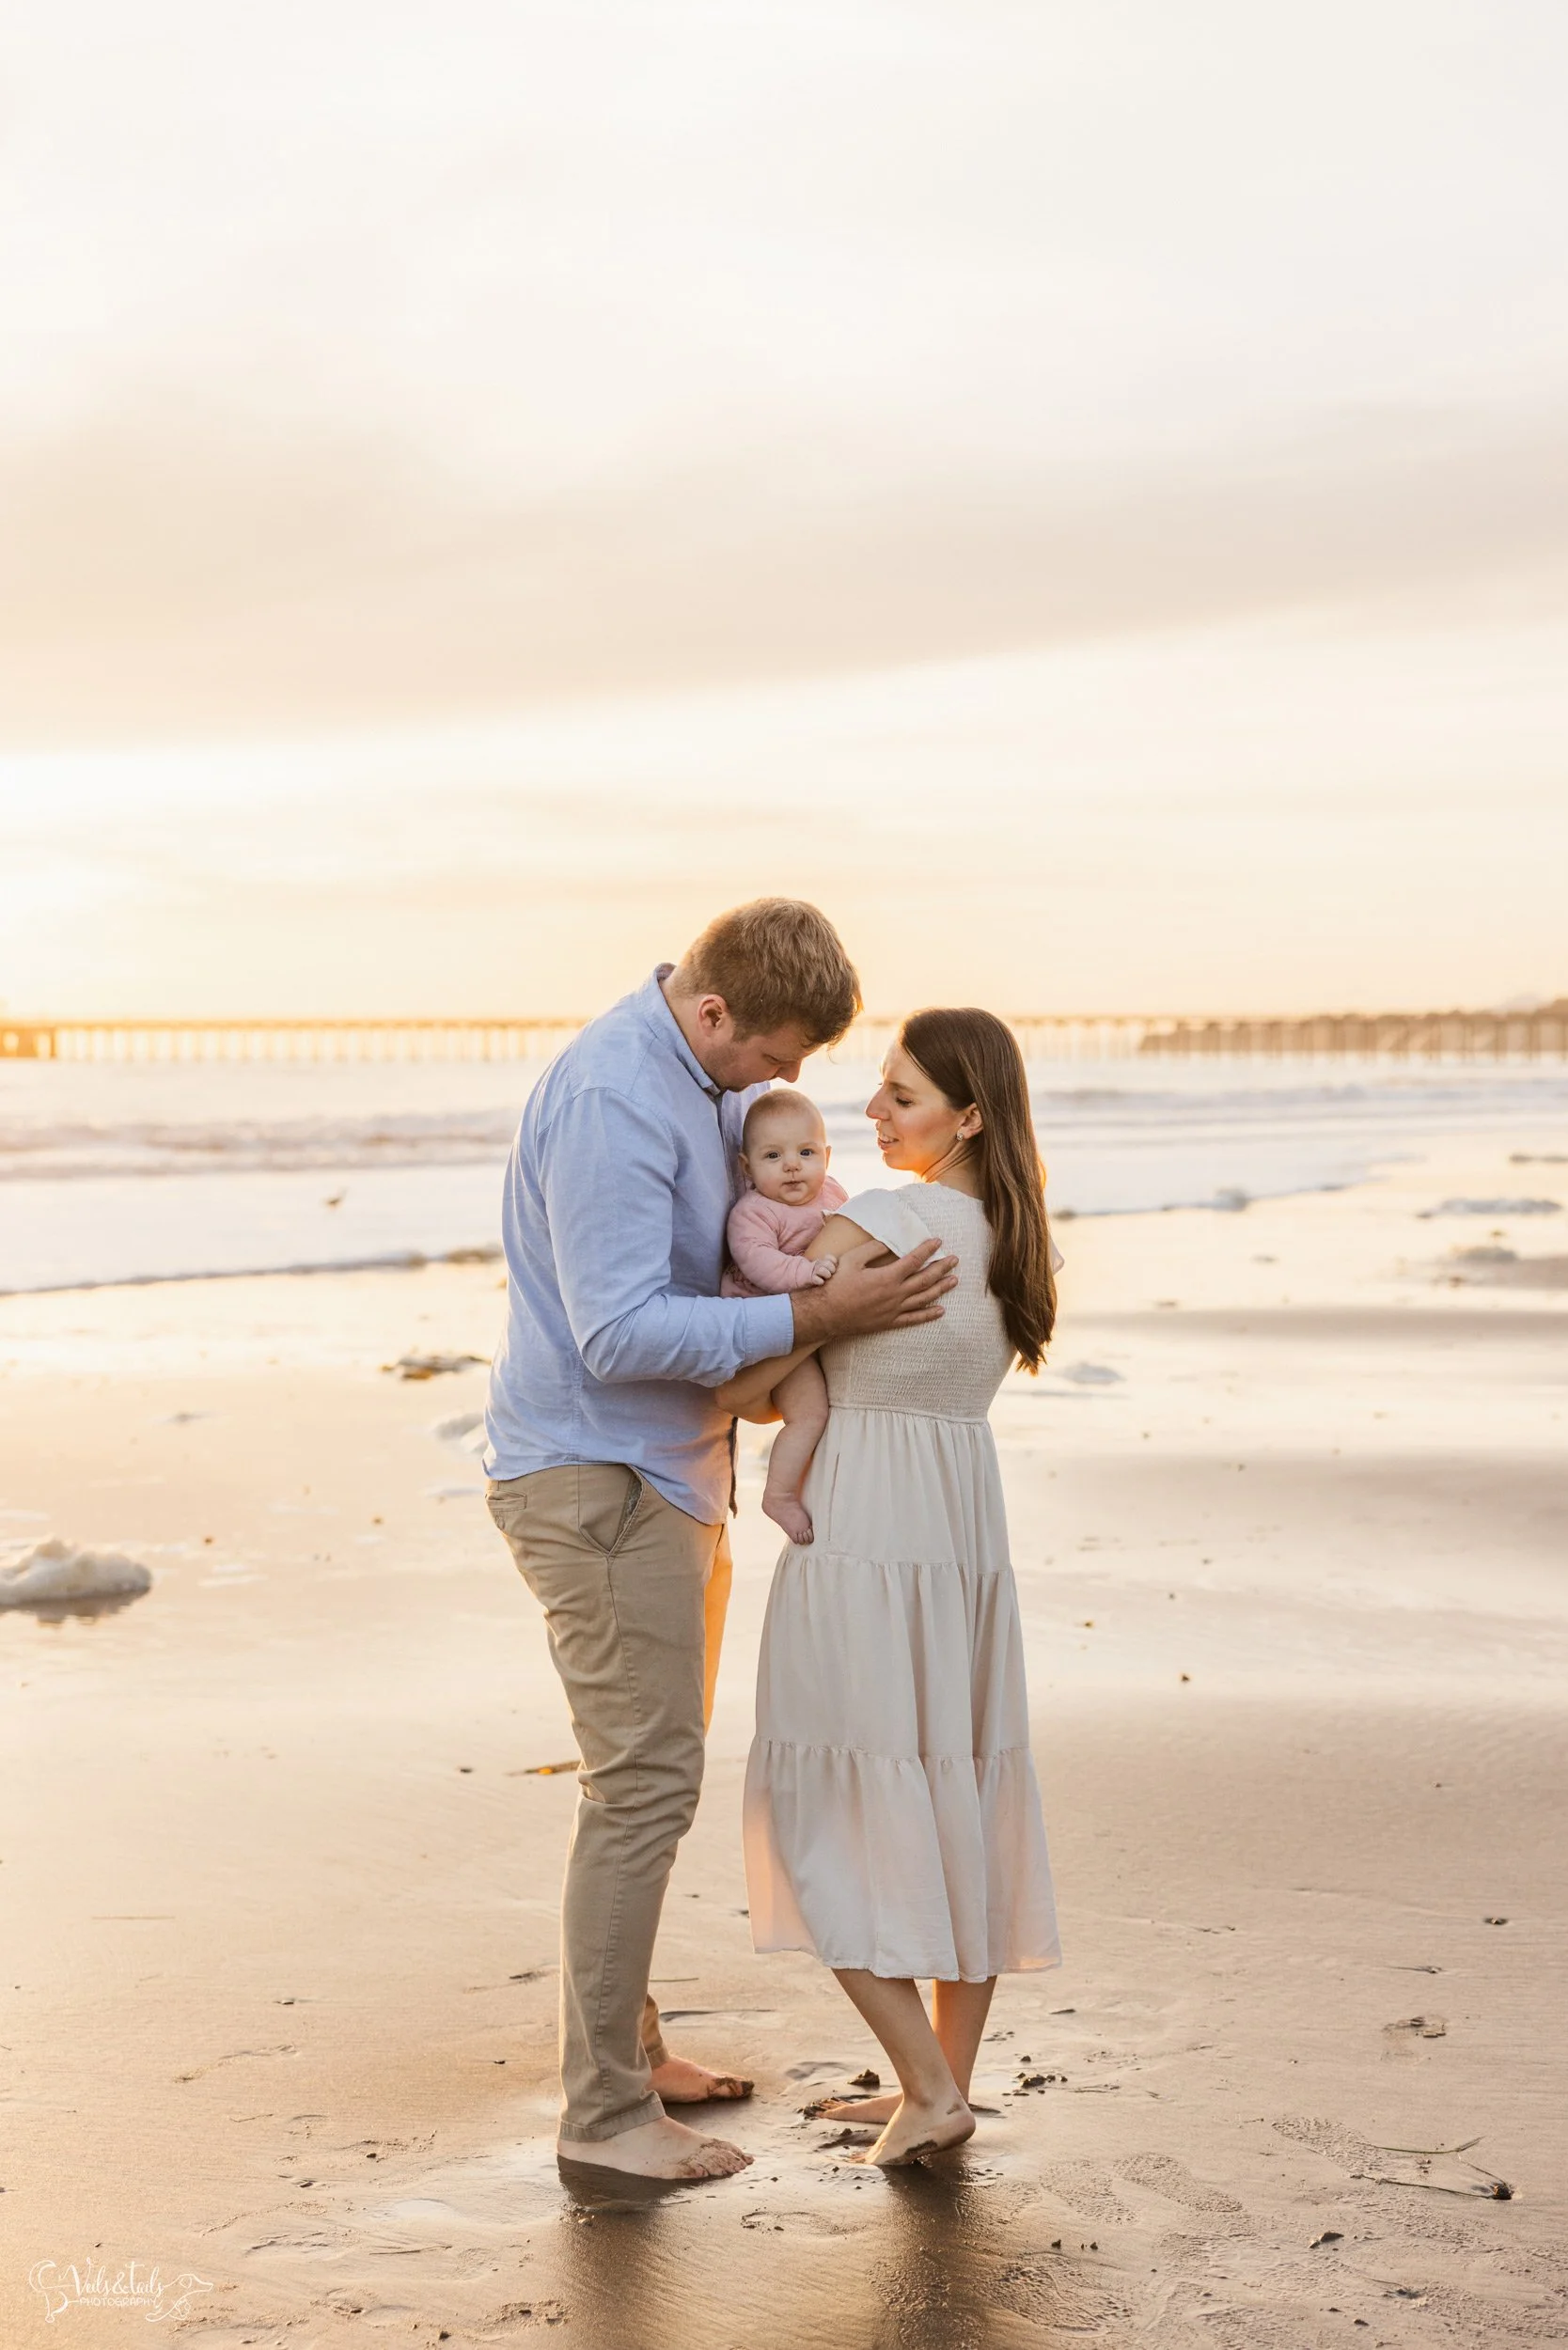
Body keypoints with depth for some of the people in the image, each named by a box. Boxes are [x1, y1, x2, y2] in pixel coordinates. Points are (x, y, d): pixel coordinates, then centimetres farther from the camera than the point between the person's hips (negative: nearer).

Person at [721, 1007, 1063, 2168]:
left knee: (831, 1816, 4)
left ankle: (930, 2085, 3)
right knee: (960, 1802, 13)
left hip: (861, 1538, -7)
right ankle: (948, 2082, 22)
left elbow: (747, 1384, -12)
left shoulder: (867, 1228, -17)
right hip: (968, 1535, 7)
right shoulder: (1018, 1238, 6)